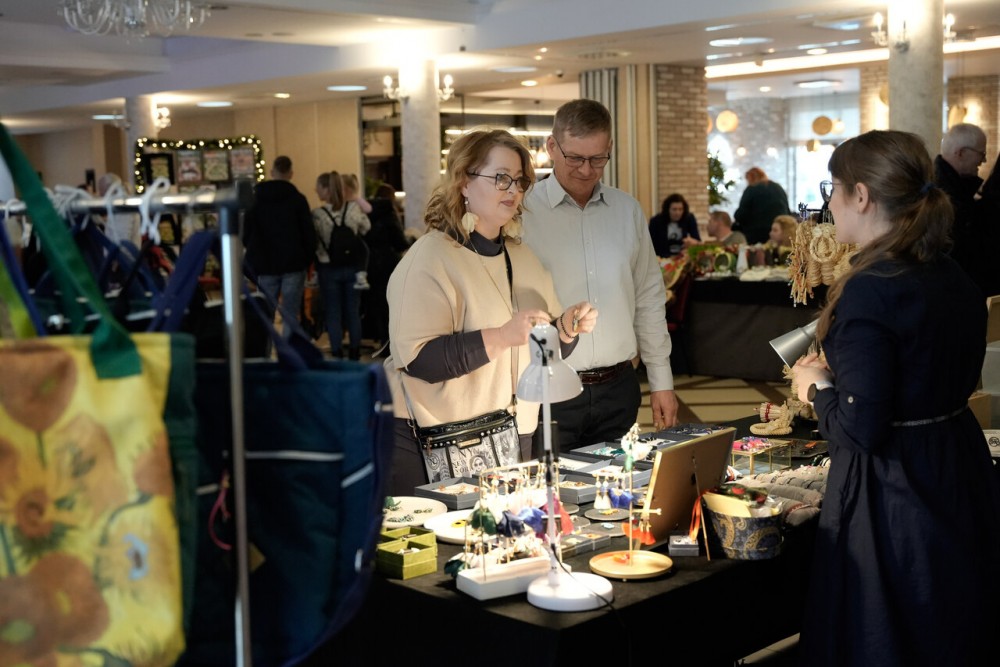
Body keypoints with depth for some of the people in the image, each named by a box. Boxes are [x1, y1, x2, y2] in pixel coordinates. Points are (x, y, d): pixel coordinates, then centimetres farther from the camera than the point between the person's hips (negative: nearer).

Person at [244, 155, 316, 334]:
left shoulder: (256, 198, 4)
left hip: (265, 266, 2)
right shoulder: (298, 198, -4)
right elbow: (308, 232, -6)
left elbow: (246, 234, 5)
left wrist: (255, 257, 15)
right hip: (293, 265, -2)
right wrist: (308, 258, 5)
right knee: (291, 316, 1)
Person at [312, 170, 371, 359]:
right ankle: (355, 351, 17)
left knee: (333, 312, 6)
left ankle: (337, 353, 7)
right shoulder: (354, 209, -7)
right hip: (351, 267, 3)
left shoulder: (317, 215, -15)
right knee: (353, 311, 12)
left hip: (328, 269, -3)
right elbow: (367, 229, 7)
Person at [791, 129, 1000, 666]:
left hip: (893, 497, -9)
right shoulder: (952, 276, 4)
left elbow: (860, 430, -24)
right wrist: (839, 375, 16)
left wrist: (818, 387, -5)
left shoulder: (871, 289, -22)